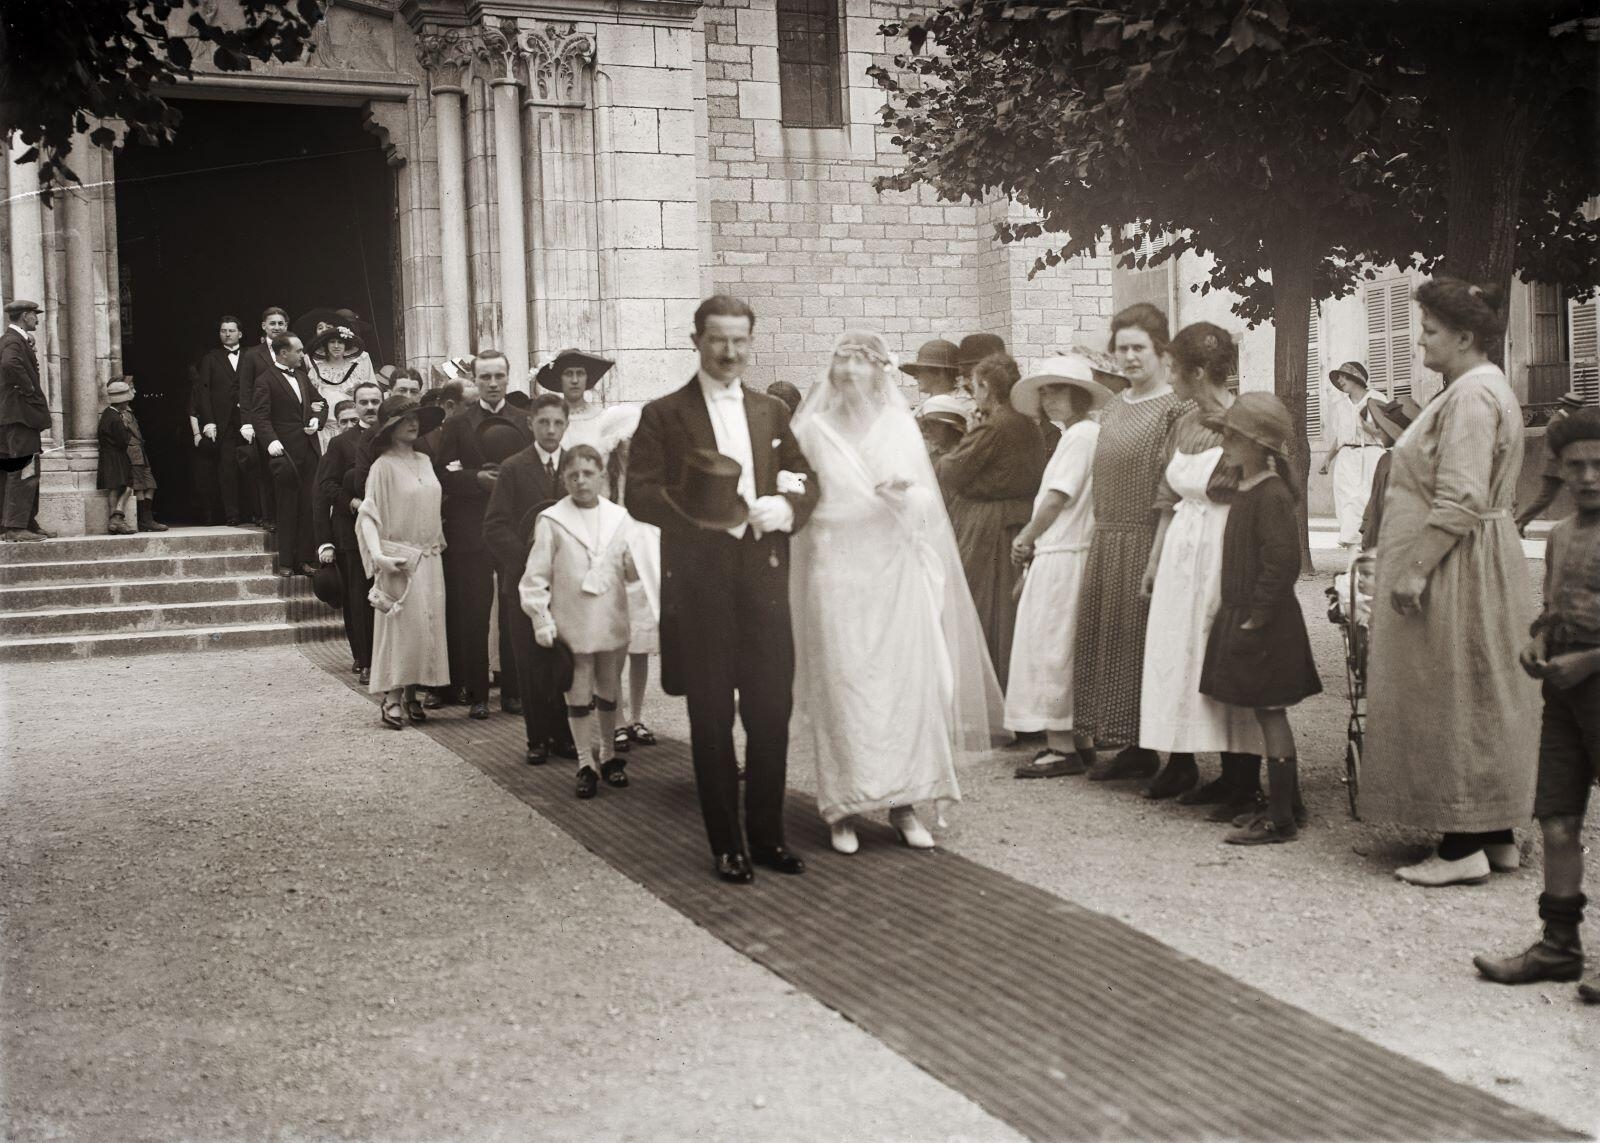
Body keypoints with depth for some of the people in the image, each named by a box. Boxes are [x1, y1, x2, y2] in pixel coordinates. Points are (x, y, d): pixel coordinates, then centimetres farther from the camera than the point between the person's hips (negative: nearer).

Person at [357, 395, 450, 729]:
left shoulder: (424, 462, 11)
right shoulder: (383, 466, -8)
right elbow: (368, 515, -11)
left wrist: (439, 541, 14)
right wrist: (378, 556, -21)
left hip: (429, 558, 6)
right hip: (399, 560, -6)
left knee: (426, 625, 5)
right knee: (401, 626, -6)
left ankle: (411, 695, 14)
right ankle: (392, 699, 0)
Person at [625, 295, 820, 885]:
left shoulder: (772, 412, 15)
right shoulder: (663, 415, 2)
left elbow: (806, 480, 14)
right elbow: (639, 495, -5)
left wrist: (787, 506, -8)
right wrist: (701, 510, -20)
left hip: (765, 576, 3)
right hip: (699, 584, -3)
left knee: (772, 713, 5)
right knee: (711, 719, 4)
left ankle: (767, 835, 18)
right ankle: (727, 845, 13)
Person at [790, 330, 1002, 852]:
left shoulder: (899, 425, 9)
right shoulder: (813, 427, 5)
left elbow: (928, 502, 8)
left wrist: (906, 491, -11)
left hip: (896, 572, 2)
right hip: (837, 573, -2)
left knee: (907, 683, -2)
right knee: (841, 688, -3)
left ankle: (902, 802, 6)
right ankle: (842, 808, 5)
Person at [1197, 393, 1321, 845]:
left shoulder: (1271, 494, -17)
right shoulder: (1244, 491, 13)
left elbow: (1283, 562, -24)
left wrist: (1256, 618, -21)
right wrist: (1242, 617, 15)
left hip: (1263, 623, -10)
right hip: (1244, 615, 10)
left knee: (1270, 714, -4)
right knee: (1270, 715, 15)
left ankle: (1280, 819, 2)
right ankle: (1288, 805, 25)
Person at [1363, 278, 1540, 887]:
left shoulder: (1472, 393, -17)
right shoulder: (1483, 387, 17)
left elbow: (1459, 502, -24)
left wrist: (1415, 569, -23)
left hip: (1455, 569, -11)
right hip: (1479, 563, 11)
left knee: (1452, 702, -5)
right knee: (1478, 702, 13)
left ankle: (1462, 847, 1)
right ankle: (1496, 836, 20)